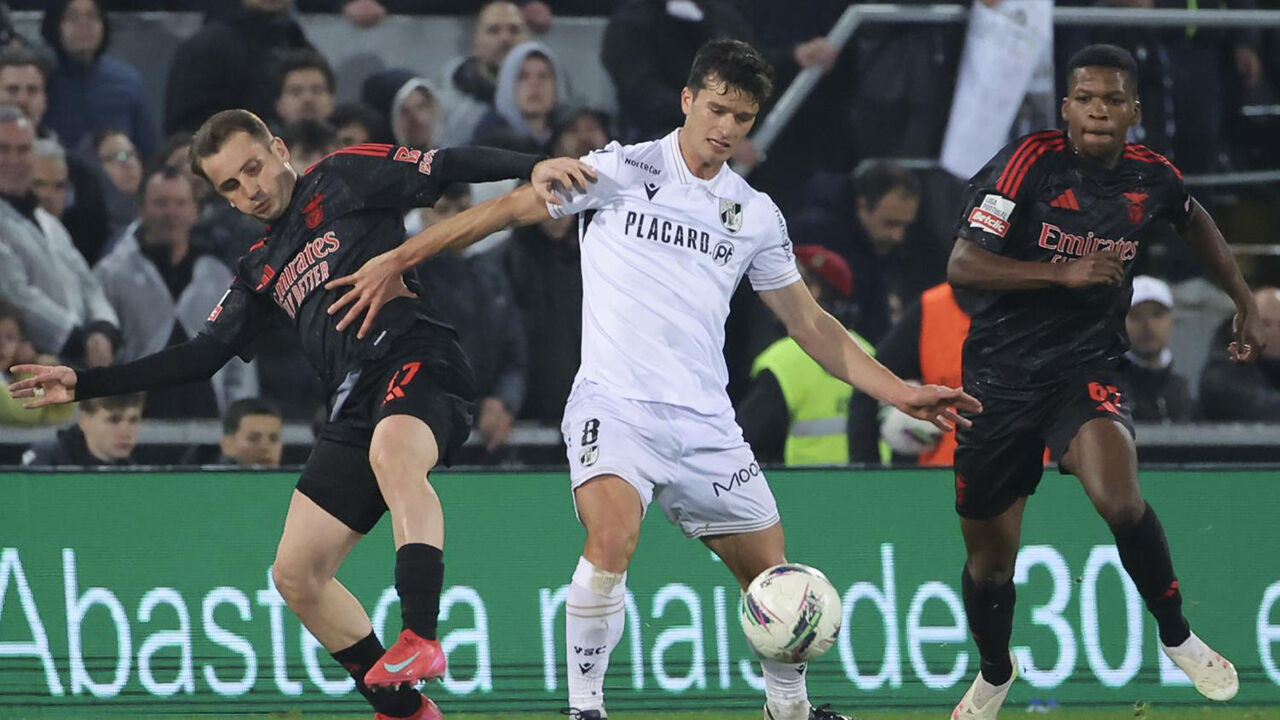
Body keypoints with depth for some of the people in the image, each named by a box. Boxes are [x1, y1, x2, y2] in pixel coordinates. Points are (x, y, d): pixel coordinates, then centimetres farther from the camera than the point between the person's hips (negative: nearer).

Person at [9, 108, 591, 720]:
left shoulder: (344, 178, 9)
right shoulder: (262, 269, 26)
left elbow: (446, 167, 0)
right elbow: (204, 353, 27)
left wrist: (532, 166, -17)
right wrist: (84, 385, 24)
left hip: (414, 355, -8)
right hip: (355, 406, 8)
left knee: (392, 451, -41)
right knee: (296, 574, 3)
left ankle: (420, 637, -54)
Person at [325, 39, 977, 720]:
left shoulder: (757, 215, 12)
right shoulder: (623, 171, 0)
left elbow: (810, 324, 19)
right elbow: (509, 207, 3)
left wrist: (900, 393, 11)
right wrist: (397, 259, -2)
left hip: (705, 422, 5)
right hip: (613, 403, -5)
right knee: (612, 540, -30)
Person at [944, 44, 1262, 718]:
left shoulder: (1151, 177, -2)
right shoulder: (1030, 162, -14)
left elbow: (1194, 220, 24)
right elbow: (962, 265, -21)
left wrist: (1245, 301, 23)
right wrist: (1065, 273, -29)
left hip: (1087, 366, 1)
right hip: (1000, 376, -1)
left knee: (1119, 499, -30)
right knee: (989, 556, 8)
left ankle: (1177, 635, -7)